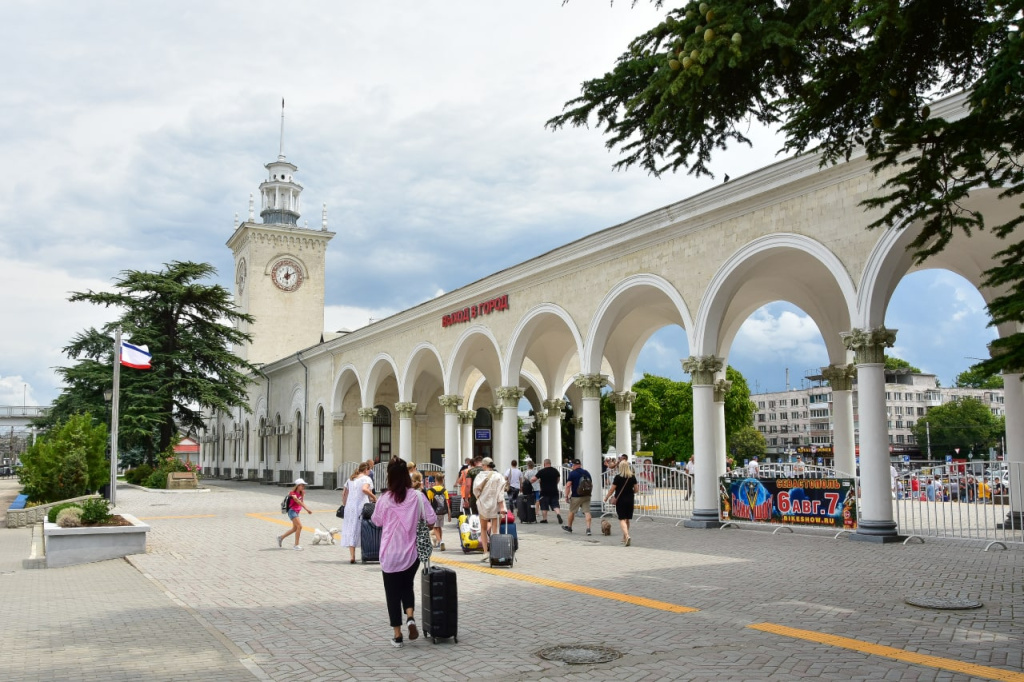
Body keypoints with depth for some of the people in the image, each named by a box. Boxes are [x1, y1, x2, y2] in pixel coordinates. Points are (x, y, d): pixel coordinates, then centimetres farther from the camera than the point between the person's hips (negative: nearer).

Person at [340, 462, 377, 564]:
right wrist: (374, 497, -15)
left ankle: (352, 556, -2)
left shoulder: (350, 479, 17)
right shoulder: (366, 479, -4)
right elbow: (364, 489, -25)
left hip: (350, 507, 5)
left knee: (351, 530, 4)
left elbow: (344, 493, 18)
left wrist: (345, 505, 23)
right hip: (362, 506, -5)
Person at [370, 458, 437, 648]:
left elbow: (376, 521, 6)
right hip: (411, 552, 1)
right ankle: (411, 617, -1)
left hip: (390, 554, -1)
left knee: (393, 592, 10)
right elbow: (432, 520, -5)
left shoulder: (385, 499, -10)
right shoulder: (417, 496, -9)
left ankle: (397, 635, 12)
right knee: (407, 586, 23)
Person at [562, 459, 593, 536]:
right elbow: (591, 484, 14)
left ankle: (569, 527, 28)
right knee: (587, 512, -1)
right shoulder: (586, 472, 8)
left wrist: (566, 496, -7)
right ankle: (588, 528, -13)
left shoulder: (572, 473, -7)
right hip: (586, 495, 4)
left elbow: (568, 485, -12)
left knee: (572, 511, 13)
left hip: (576, 496, -4)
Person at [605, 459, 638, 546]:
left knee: (622, 519, -4)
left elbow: (612, 489, -8)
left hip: (620, 500, -4)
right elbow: (635, 490, 6)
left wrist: (606, 497, 7)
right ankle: (625, 537, 27)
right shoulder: (632, 477, 0)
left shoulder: (618, 477, -11)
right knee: (627, 519, 16)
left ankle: (627, 536, -25)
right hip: (630, 500, 4)